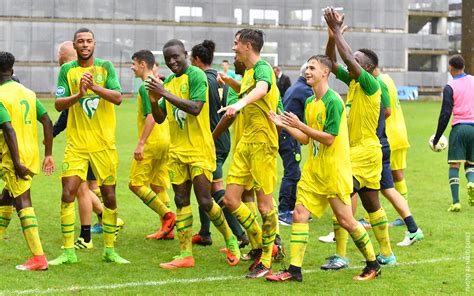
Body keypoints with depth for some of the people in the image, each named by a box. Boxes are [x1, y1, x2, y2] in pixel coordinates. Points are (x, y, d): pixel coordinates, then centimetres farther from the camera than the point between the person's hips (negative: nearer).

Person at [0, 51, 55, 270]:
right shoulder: (28, 93, 11)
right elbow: (47, 123, 9)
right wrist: (48, 154, 13)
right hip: (32, 155, 8)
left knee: (23, 204, -7)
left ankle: (39, 258, -12)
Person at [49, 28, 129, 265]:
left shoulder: (105, 67, 1)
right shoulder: (67, 70, 3)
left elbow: (118, 98, -12)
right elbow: (58, 104, -5)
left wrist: (95, 87, -28)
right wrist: (79, 94, -23)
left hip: (104, 144, 0)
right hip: (76, 144, 0)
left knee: (109, 197, 5)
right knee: (68, 194, -8)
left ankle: (109, 250, 19)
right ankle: (68, 252, 1)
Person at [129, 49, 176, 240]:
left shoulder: (145, 87, -13)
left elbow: (151, 117, -21)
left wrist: (141, 143, -21)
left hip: (152, 141, -9)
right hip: (164, 140, 9)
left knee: (136, 184, -3)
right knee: (157, 185, 12)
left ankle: (167, 215, -8)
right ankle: (166, 229, 9)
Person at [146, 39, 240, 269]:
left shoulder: (196, 76, -10)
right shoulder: (169, 82, 13)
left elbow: (195, 108, -22)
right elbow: (160, 119, 14)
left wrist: (166, 94, -23)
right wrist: (154, 100, -6)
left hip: (199, 150, -7)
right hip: (177, 150, 7)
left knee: (205, 202, -6)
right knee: (181, 201, 4)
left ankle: (231, 240, 16)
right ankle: (185, 255, 6)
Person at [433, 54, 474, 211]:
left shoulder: (450, 88, -2)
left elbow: (445, 114, -6)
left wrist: (436, 138, 0)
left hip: (459, 128, -3)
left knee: (454, 165, 0)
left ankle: (455, 202, -10)